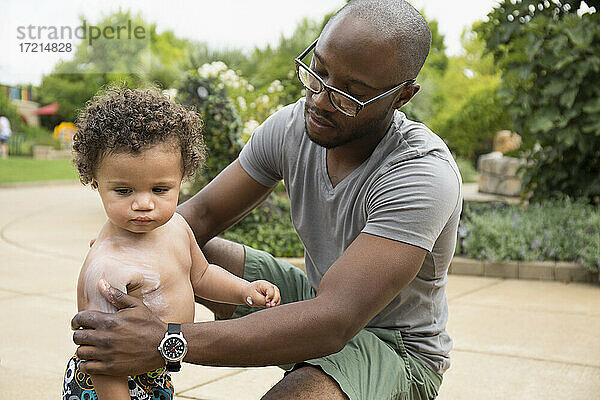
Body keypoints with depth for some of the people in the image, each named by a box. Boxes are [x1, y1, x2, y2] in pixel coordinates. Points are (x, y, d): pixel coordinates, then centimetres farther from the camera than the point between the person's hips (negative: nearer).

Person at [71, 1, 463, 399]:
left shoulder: (423, 175, -32)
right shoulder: (291, 126, -10)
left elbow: (334, 323, -40)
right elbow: (202, 214, -2)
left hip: (399, 350, -6)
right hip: (320, 301, 6)